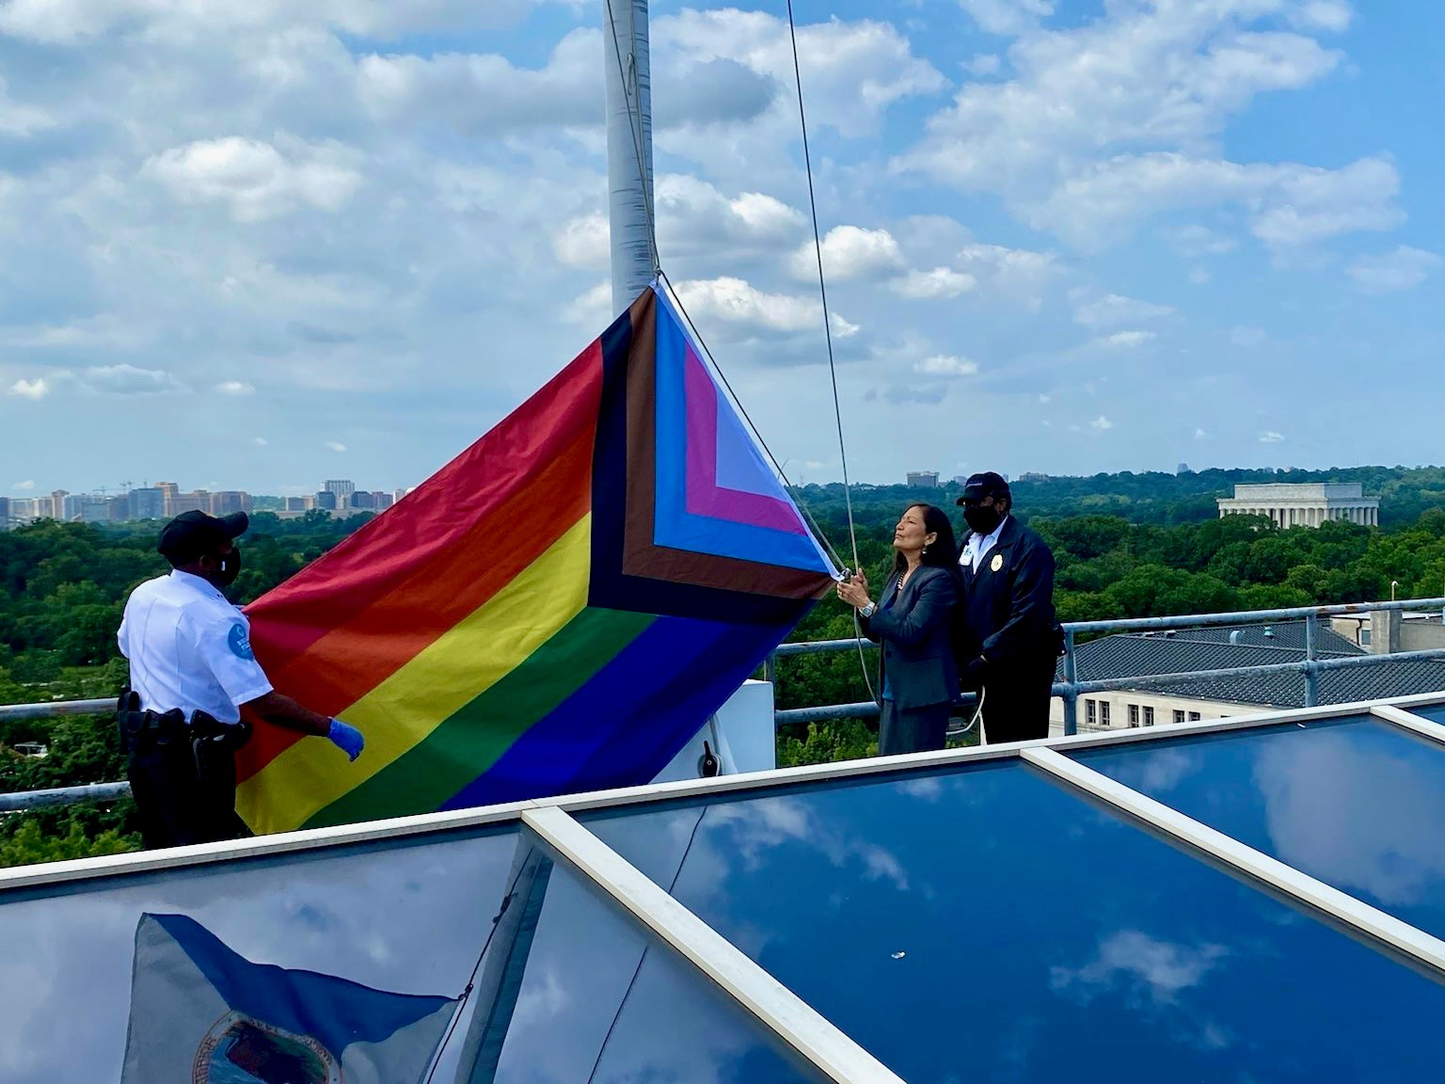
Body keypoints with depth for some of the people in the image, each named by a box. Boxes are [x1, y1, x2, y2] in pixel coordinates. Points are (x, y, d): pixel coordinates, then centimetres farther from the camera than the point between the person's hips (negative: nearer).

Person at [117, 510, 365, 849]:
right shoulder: (215, 619, -23)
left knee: (163, 854, 20)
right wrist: (331, 728, -19)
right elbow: (265, 704, -26)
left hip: (141, 744, 8)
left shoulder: (142, 594, 1)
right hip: (194, 758, -8)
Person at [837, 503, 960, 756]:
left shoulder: (938, 579, -13)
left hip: (922, 695, -8)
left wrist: (866, 604, -20)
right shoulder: (898, 576, 13)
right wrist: (860, 600, -2)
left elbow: (910, 632, -21)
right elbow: (878, 634, 15)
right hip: (893, 692, 8)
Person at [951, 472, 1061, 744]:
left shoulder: (1028, 546, -14)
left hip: (1022, 671, -7)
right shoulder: (967, 543, 10)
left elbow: (1027, 614, -21)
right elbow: (959, 604, 13)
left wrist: (987, 657, -21)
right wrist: (962, 657, 2)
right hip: (987, 667, 7)